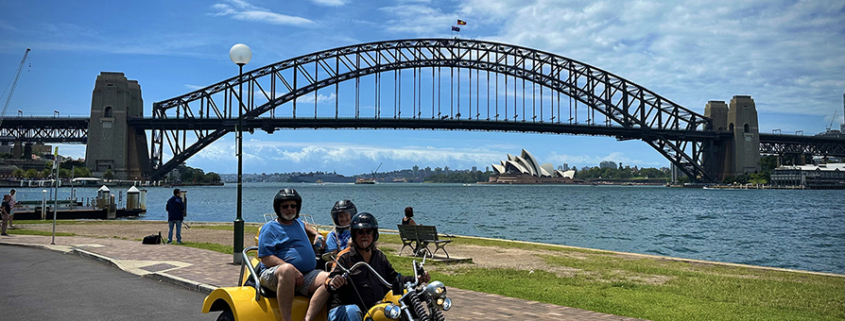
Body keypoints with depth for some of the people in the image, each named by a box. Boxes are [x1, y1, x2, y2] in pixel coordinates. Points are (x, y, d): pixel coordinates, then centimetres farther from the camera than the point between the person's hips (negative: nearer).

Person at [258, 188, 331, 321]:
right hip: (273, 274, -6)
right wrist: (293, 270, -18)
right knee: (287, 270, -41)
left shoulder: (297, 223, 26)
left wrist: (316, 234, 30)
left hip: (304, 276, 6)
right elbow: (266, 258, -8)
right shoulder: (269, 228, 4)